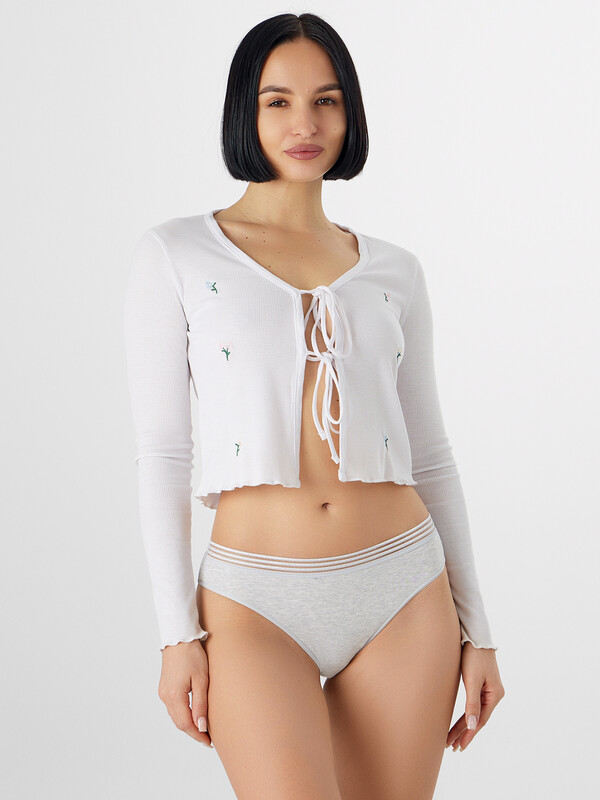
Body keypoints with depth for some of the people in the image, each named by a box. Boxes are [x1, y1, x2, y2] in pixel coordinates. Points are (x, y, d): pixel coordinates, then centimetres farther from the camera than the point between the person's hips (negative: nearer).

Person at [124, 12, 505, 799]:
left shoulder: (393, 271, 9)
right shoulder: (176, 255, 1)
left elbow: (430, 455, 11)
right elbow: (161, 453, -1)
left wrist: (476, 628, 9)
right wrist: (178, 634, -5)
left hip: (405, 593, 3)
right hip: (256, 604, -2)